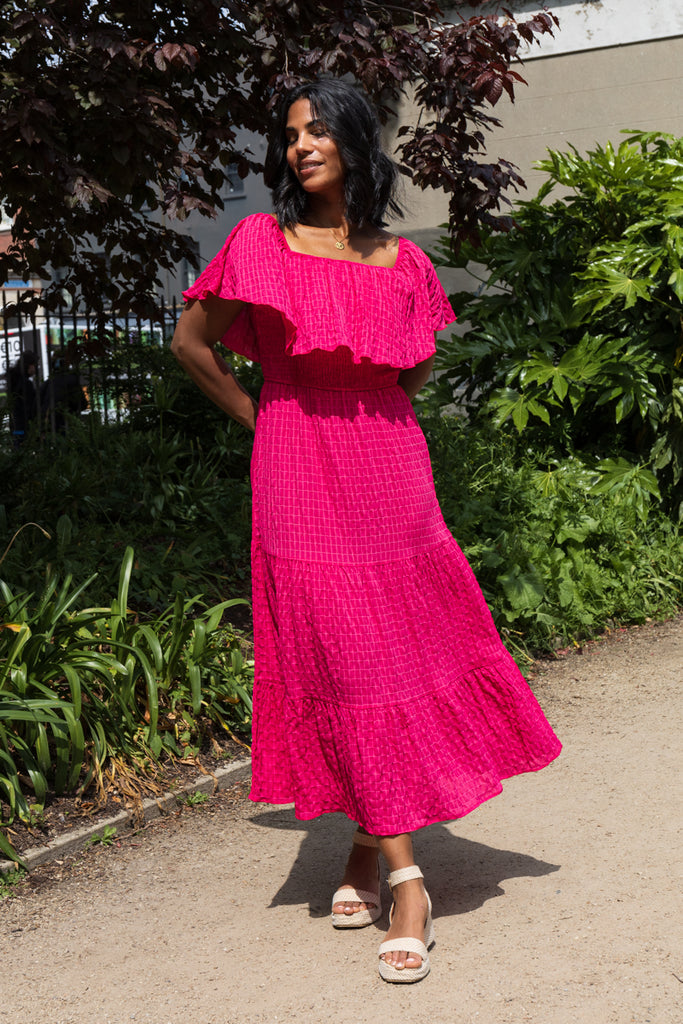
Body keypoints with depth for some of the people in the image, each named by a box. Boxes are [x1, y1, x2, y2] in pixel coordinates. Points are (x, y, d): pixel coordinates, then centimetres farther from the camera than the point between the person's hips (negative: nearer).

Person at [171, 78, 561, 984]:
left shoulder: (403, 261, 8)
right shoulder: (262, 242, 0)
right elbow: (190, 343, 7)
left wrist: (372, 418, 10)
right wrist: (261, 419, 7)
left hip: (392, 475, 4)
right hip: (303, 485, -3)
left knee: (411, 654, 4)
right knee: (349, 670, -3)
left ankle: (369, 844, 22)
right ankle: (404, 878, 3)